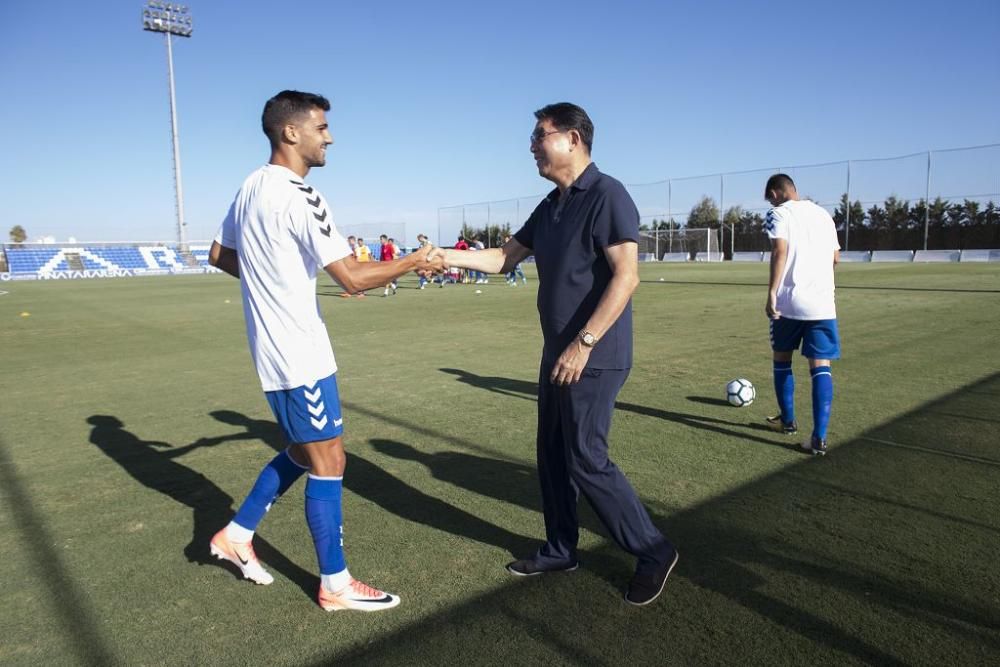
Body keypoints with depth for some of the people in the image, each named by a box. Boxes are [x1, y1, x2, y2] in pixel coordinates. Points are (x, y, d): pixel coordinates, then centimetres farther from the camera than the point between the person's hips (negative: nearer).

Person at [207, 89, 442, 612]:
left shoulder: (250, 188, 10)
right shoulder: (299, 196, -19)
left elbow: (219, 256, 22)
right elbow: (353, 278, -24)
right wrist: (413, 262, -11)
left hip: (273, 350, 9)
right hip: (300, 354, -9)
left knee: (303, 452, 22)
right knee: (328, 463, 2)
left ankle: (236, 534, 33)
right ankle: (335, 585, 16)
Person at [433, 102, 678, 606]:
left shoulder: (606, 195, -14)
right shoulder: (551, 206, 13)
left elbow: (626, 276, -22)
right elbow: (505, 257, 17)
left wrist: (583, 344, -25)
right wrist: (448, 256, 5)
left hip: (593, 358, -9)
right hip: (557, 354, 9)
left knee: (586, 460, -4)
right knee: (552, 453, 14)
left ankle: (654, 552, 14)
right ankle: (560, 550, 31)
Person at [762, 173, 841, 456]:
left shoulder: (779, 213, -1)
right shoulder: (823, 214, 17)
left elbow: (780, 251, -17)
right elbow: (835, 258, 20)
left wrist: (772, 292, -19)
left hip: (789, 301, -4)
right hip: (823, 303, 4)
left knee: (782, 359, 17)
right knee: (821, 366, 1)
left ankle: (787, 420, 29)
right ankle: (819, 437, -8)